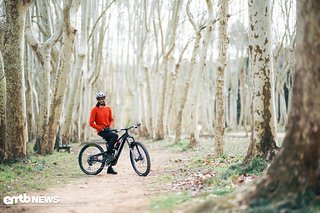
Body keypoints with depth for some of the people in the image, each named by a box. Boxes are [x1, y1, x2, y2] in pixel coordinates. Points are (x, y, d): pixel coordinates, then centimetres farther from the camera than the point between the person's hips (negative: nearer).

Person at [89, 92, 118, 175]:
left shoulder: (108, 108, 11)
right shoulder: (95, 110, -3)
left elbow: (111, 119, 16)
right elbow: (91, 123, -7)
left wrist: (110, 126, -5)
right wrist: (101, 128, -16)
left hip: (108, 130, 5)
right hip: (101, 131, -5)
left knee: (110, 148, 3)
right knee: (115, 136, -31)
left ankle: (110, 168, 12)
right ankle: (108, 154, -21)